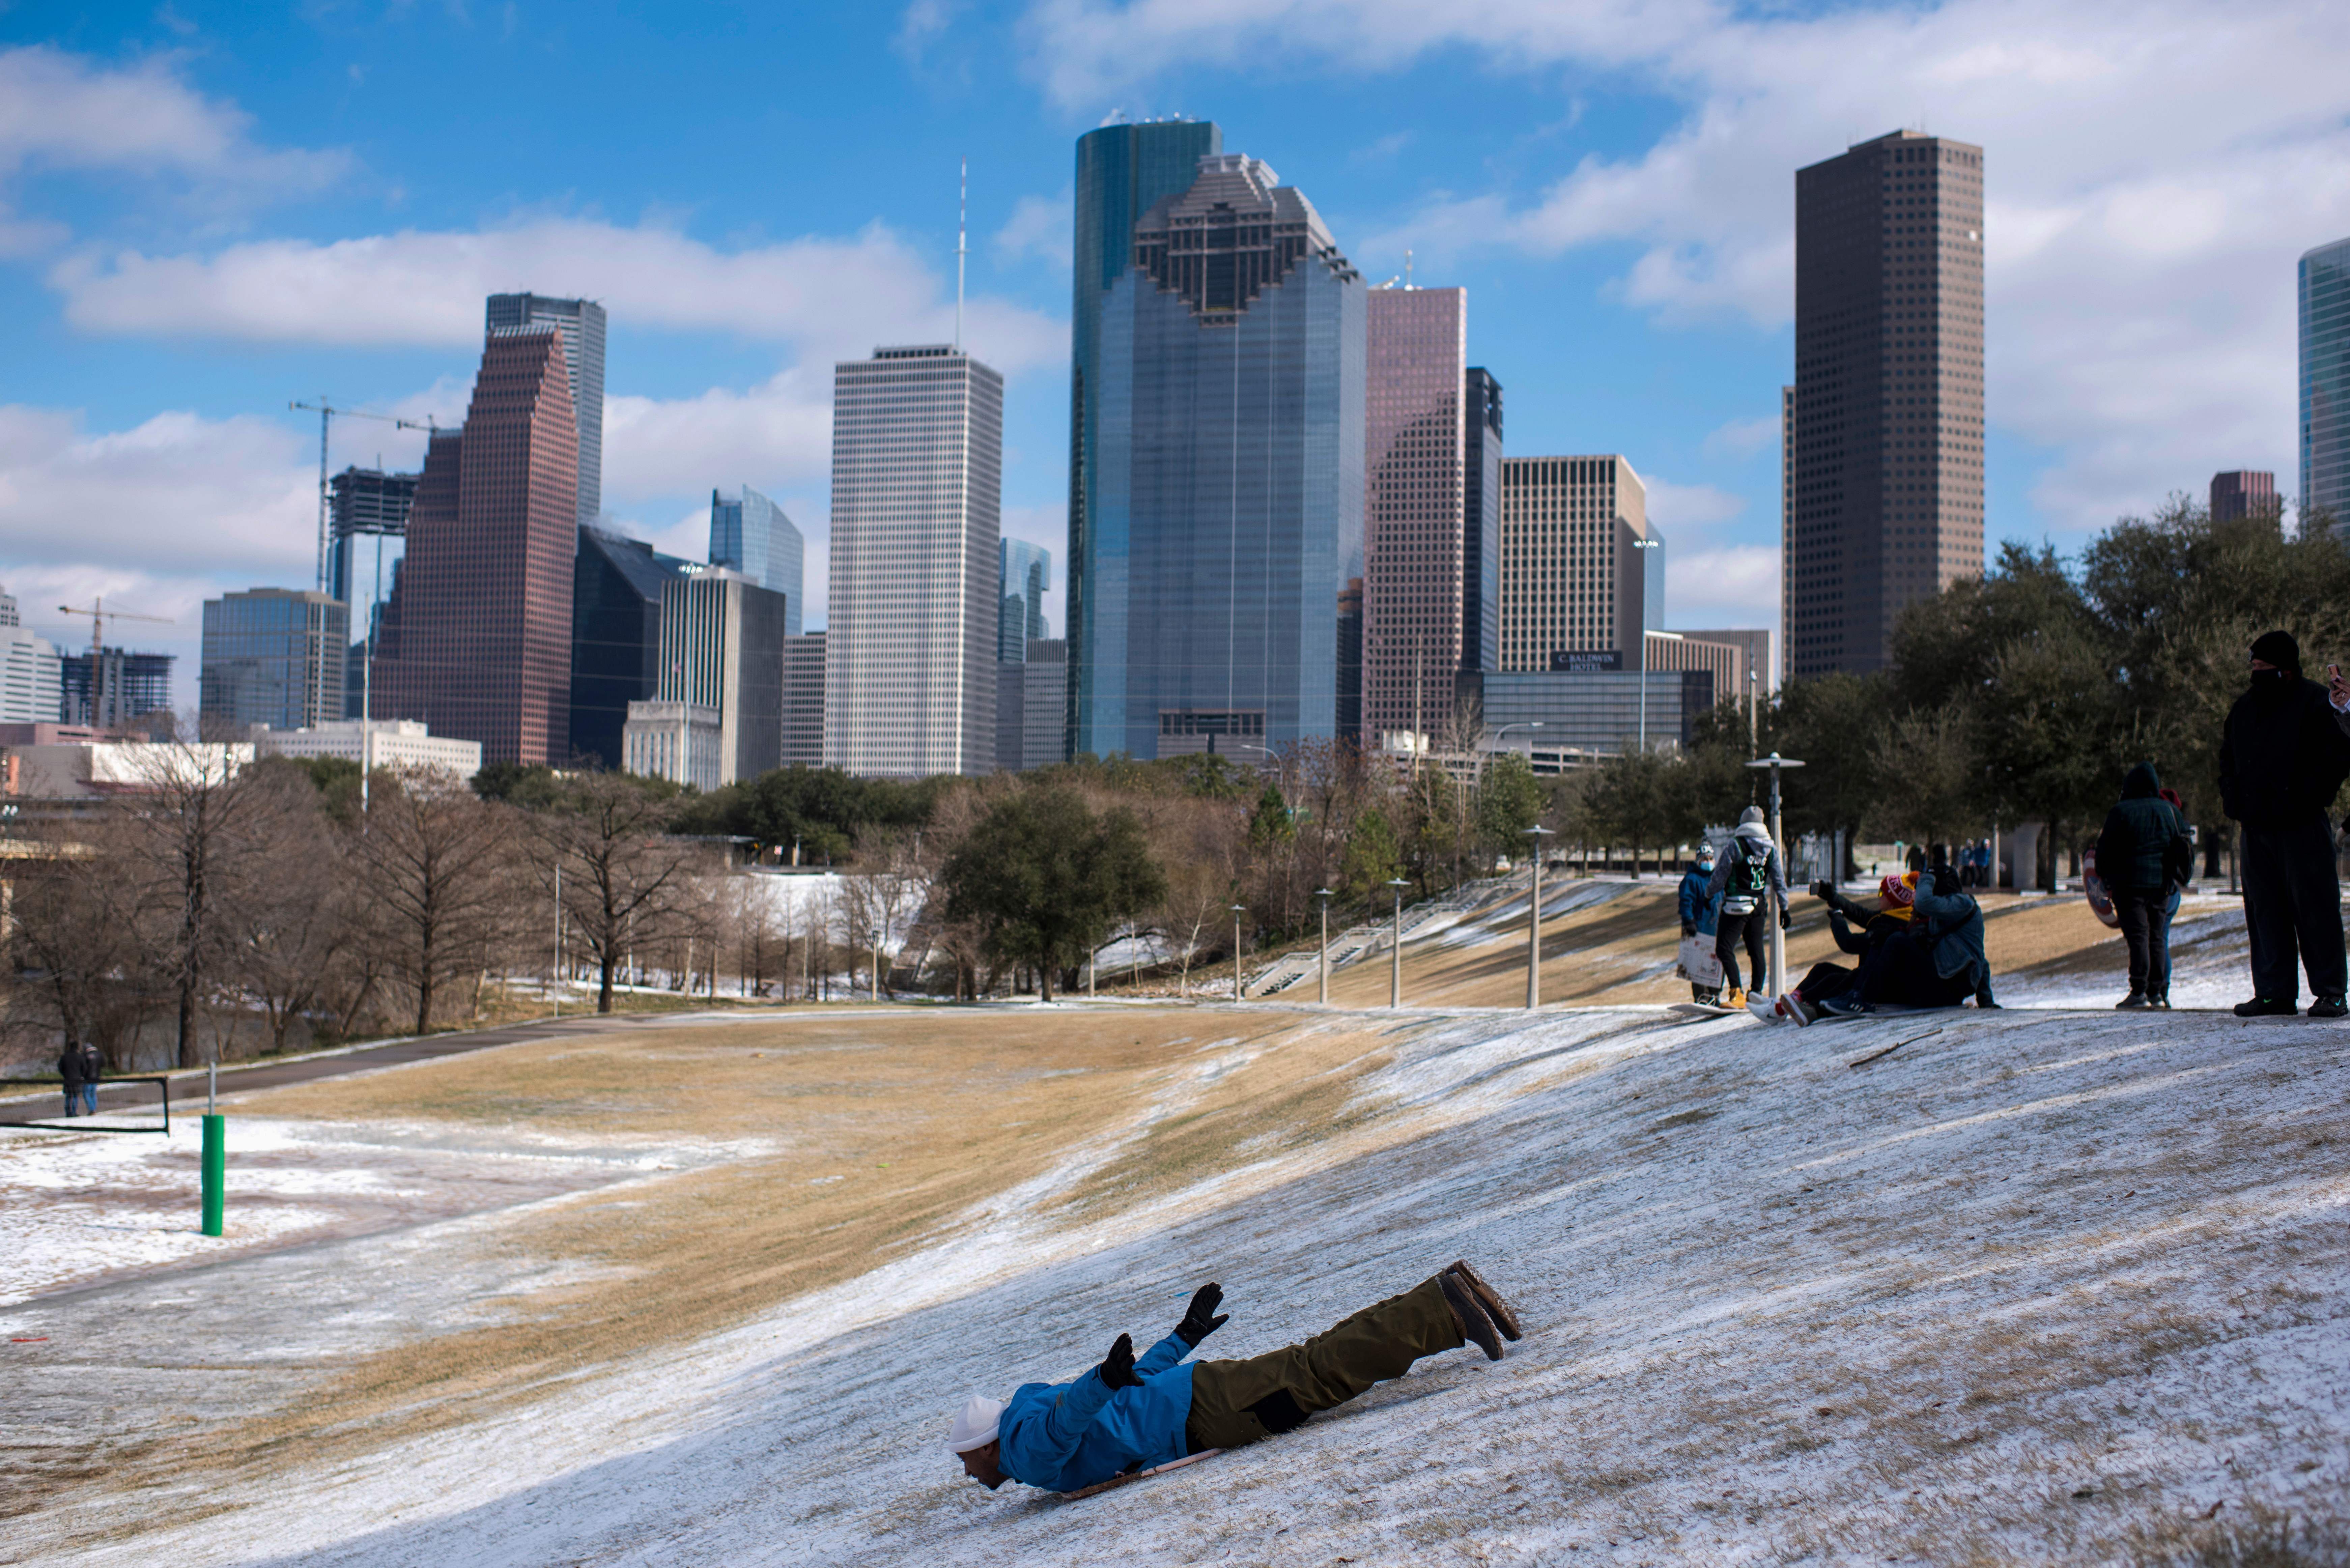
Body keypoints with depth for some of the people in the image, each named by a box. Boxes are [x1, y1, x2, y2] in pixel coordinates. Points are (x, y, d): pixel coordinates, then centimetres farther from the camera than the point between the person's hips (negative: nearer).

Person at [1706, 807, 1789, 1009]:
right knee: (1756, 950, 12)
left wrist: (1709, 893, 13)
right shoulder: (1771, 848, 6)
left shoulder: (1734, 846, -10)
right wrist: (1784, 908, 18)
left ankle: (1736, 994, -19)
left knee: (1725, 948, -7)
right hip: (1760, 906, 6)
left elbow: (1720, 876, -5)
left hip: (1737, 905, -6)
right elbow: (1779, 880, 11)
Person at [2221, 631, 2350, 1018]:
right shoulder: (2244, 708, 16)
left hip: (2302, 827, -6)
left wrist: (2307, 797, -15)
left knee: (2315, 908, -5)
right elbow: (2227, 759, 26)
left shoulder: (2315, 703, -4)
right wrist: (2232, 797, 10)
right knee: (2264, 910, 5)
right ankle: (2274, 993, 8)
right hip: (2257, 827, 6)